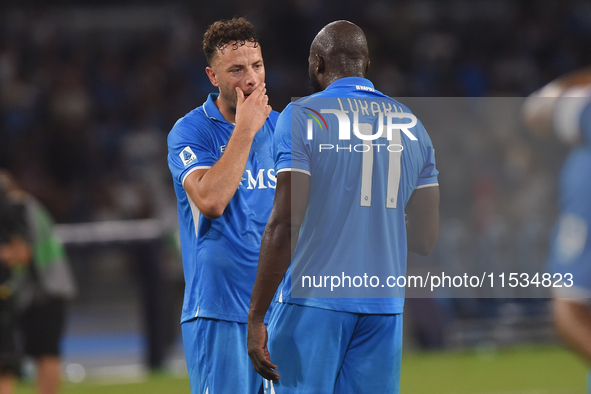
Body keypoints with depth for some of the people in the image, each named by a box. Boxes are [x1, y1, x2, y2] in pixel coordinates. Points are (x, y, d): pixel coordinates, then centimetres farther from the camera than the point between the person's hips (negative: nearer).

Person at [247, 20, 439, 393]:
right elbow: (426, 239, 11)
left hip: (313, 299, -5)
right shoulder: (412, 126, 12)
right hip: (385, 304, 5)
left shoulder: (303, 116, -4)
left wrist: (256, 316, -10)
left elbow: (285, 224, -12)